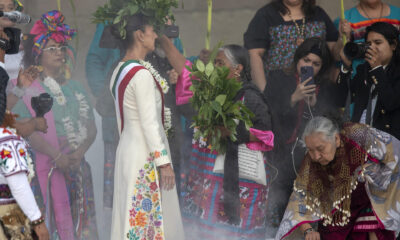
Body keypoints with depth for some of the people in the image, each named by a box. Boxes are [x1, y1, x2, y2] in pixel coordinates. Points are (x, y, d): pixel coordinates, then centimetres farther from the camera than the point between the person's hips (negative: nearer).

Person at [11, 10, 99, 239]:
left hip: (77, 165, 5)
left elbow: (91, 127, 9)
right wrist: (57, 156, -21)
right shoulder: (30, 90, 0)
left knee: (81, 220, 1)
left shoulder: (76, 88, 15)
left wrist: (78, 153, -10)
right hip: (46, 166, -5)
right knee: (53, 218, -11)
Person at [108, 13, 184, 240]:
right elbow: (150, 123, -19)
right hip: (145, 155, -9)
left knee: (134, 213, 12)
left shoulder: (119, 71, 10)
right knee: (150, 216, -4)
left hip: (127, 148, 9)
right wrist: (164, 161, -16)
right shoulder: (142, 74, -18)